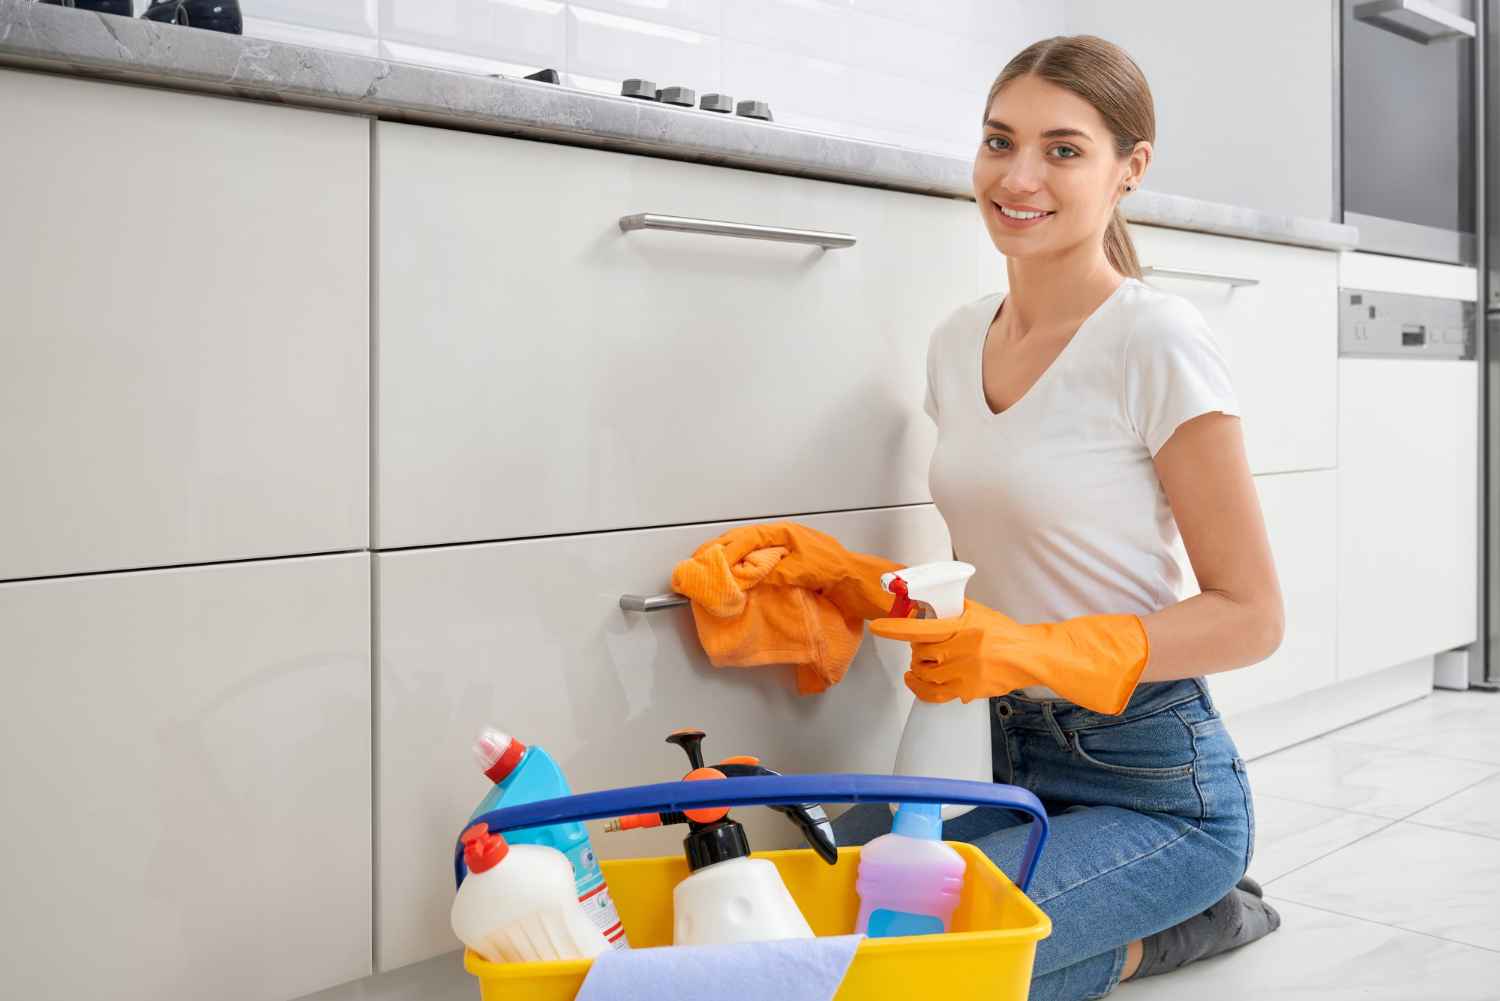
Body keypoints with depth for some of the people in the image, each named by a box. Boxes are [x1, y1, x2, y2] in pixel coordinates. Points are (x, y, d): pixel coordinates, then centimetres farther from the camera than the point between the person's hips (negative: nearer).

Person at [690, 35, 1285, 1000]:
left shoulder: (1155, 340, -15)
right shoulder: (962, 341, 5)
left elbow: (1250, 615, -12)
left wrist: (1030, 652, -25)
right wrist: (843, 571, -3)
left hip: (1159, 786, -7)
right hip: (1020, 758, 7)